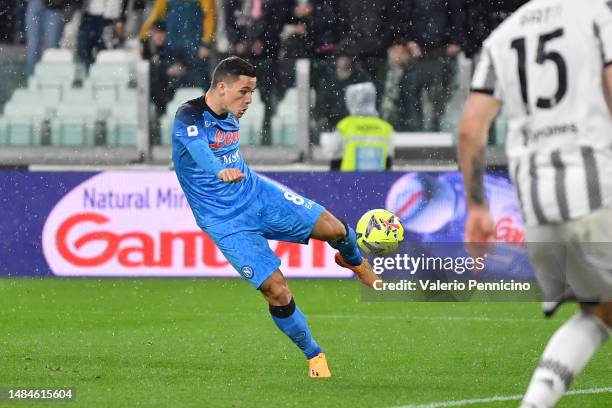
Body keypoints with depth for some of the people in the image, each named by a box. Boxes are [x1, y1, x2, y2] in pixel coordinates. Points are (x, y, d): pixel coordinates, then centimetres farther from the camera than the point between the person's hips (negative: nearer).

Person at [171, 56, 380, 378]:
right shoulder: (189, 117, -21)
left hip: (259, 195, 6)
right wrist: (220, 171, -63)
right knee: (276, 289, -15)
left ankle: (354, 261, 30)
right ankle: (313, 356, 5)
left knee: (333, 229, -6)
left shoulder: (231, 116, 3)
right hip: (226, 222, -6)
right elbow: (198, 149, -44)